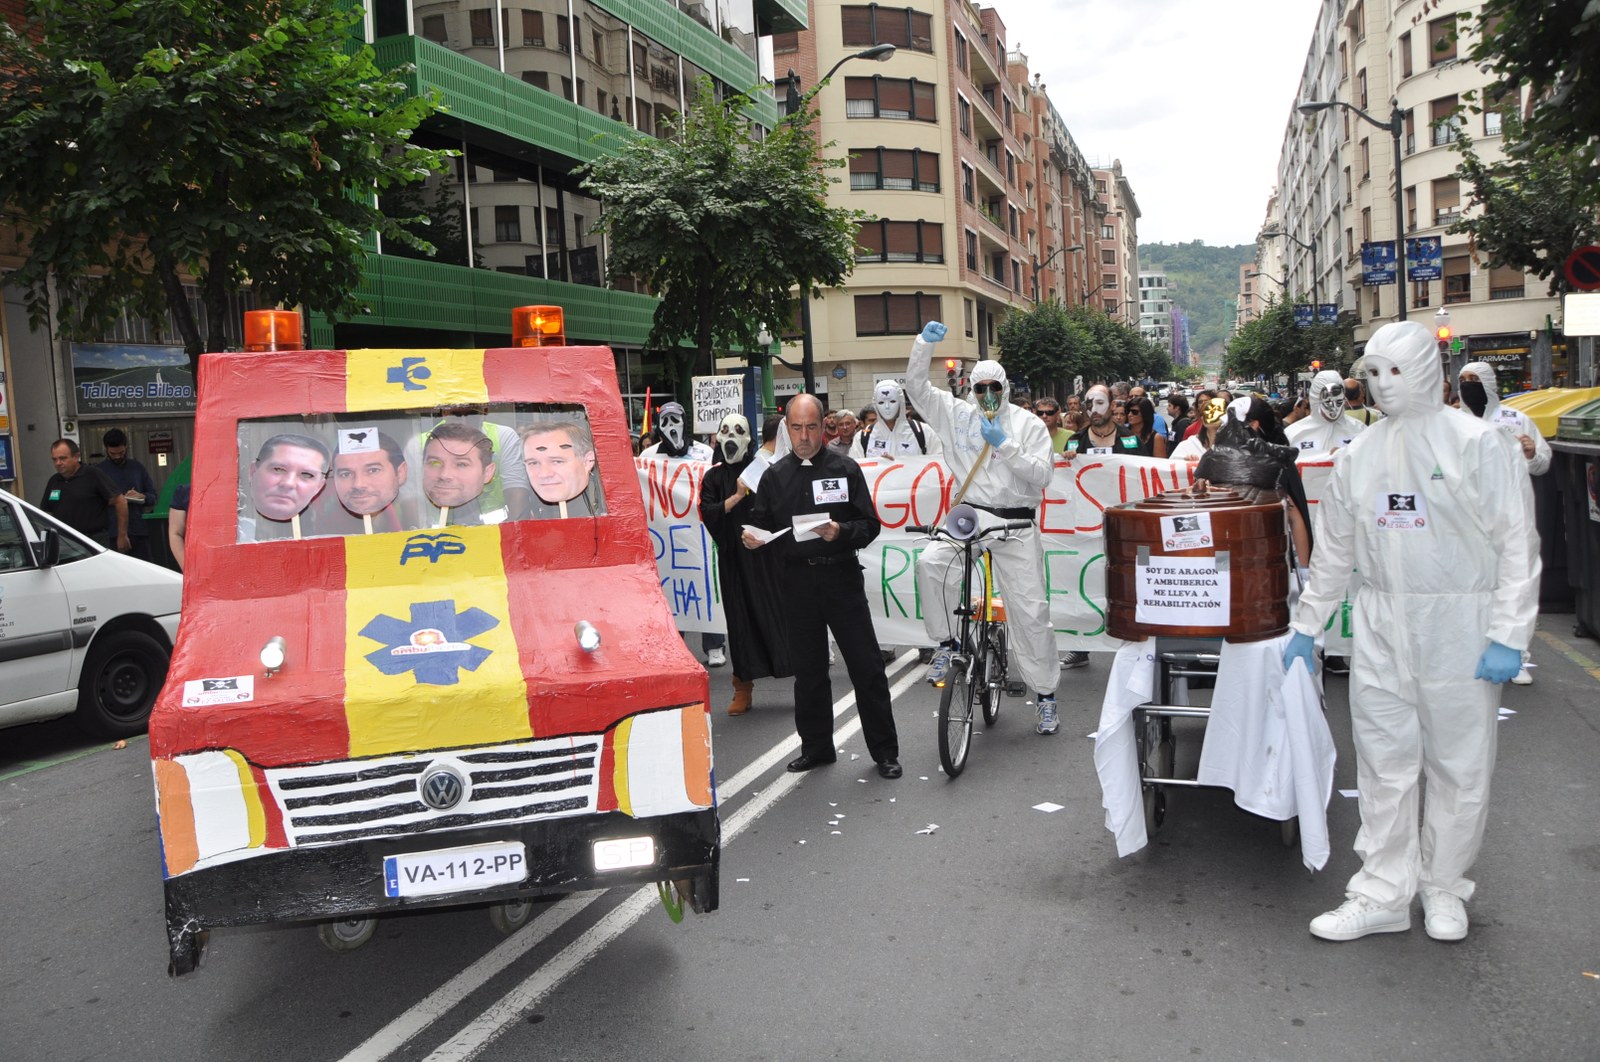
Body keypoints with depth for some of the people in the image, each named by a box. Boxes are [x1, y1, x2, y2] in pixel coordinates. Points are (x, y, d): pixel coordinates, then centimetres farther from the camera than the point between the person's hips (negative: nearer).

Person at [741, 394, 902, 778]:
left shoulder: (845, 468, 2)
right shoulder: (775, 475, 9)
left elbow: (871, 524, -1)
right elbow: (762, 525, 12)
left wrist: (841, 532, -19)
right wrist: (752, 538, -10)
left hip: (841, 576, -2)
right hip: (797, 581, 2)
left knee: (866, 665, -1)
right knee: (807, 667, 10)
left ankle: (885, 750, 10)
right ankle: (816, 746, 24)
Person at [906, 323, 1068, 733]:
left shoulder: (1028, 423, 1)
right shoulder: (957, 414, 6)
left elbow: (1043, 474, -8)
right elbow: (917, 387, 2)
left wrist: (1005, 446, -17)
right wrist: (924, 343, -11)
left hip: (1016, 523, -1)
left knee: (1030, 610, 0)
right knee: (930, 562, -28)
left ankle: (1046, 696, 13)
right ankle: (946, 642, -8)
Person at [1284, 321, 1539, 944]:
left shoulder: (1479, 444, -5)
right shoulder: (1360, 454, 9)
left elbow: (1518, 543, -8)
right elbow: (1333, 548, 16)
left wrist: (1508, 636, -14)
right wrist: (1305, 626, 16)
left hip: (1459, 626, -4)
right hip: (1380, 626, 4)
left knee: (1460, 764, 6)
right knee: (1384, 763, 6)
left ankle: (1444, 888, 24)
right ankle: (1383, 894, 15)